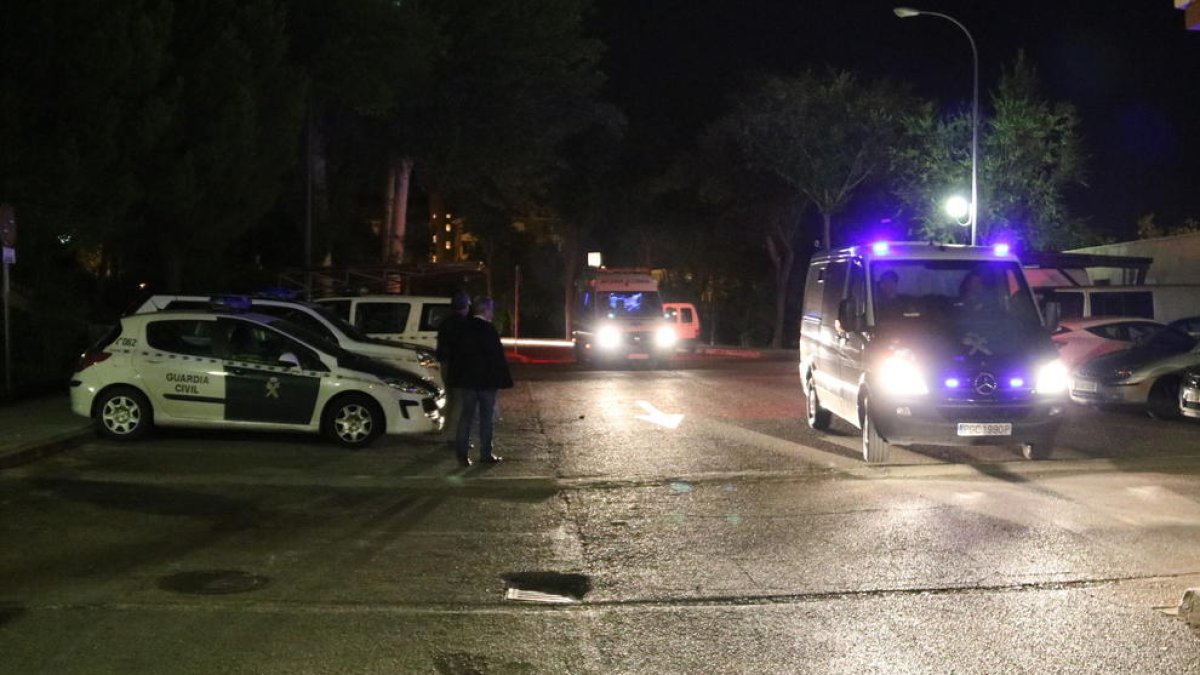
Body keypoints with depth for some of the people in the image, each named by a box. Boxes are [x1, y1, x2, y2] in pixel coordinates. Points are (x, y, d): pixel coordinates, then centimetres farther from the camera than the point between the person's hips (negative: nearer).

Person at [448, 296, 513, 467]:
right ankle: (486, 453, 8)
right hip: (486, 380, -5)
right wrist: (504, 379, -8)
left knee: (466, 415, 8)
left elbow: (454, 353, 9)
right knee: (487, 416, 5)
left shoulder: (463, 328, 5)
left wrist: (455, 379, 14)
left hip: (465, 380, 5)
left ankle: (462, 452, 2)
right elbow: (498, 357, -15)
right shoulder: (488, 329, -14)